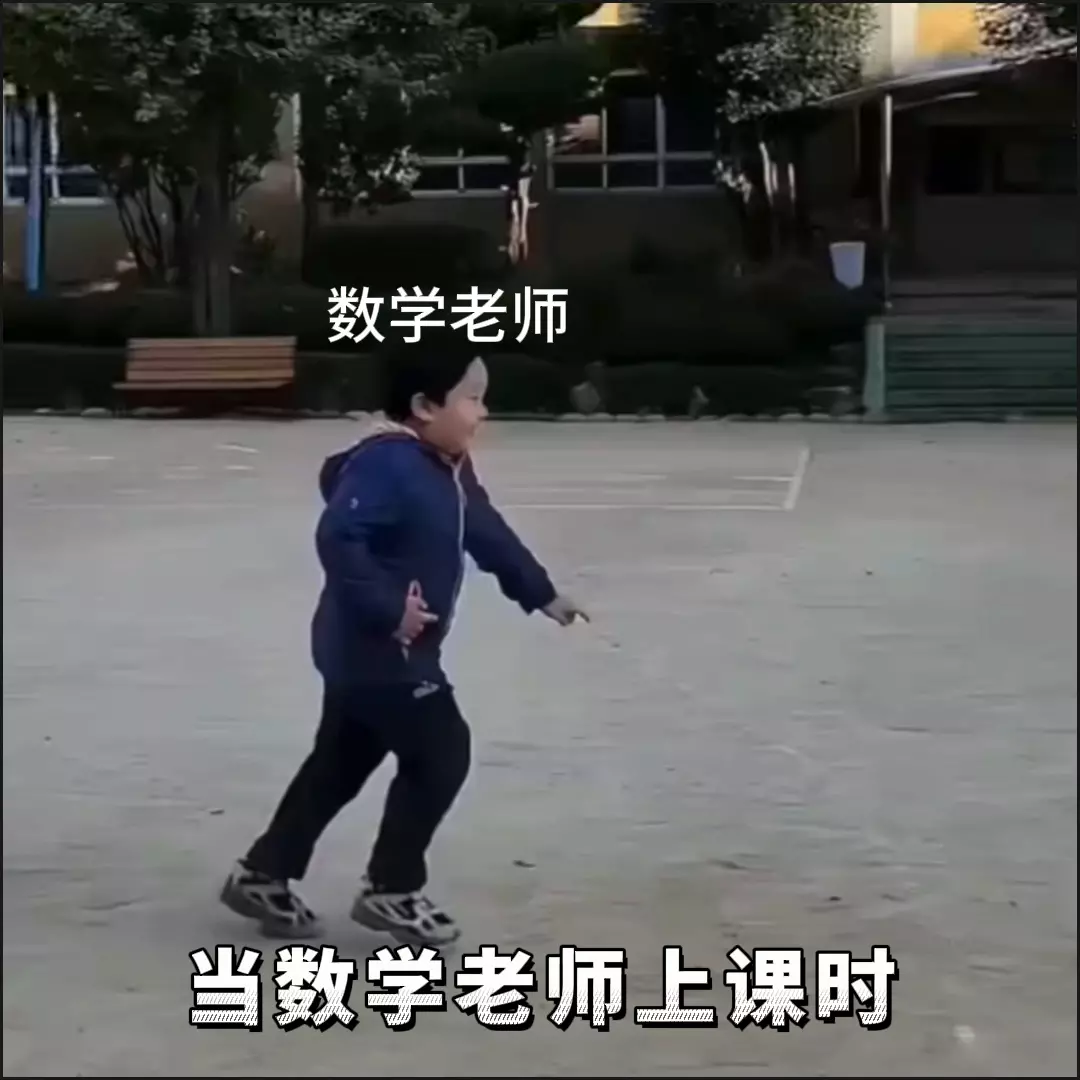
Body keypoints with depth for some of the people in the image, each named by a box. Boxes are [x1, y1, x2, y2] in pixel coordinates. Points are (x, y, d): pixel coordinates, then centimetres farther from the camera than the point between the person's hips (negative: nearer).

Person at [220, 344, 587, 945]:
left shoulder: (449, 469, 9)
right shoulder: (386, 464, -23)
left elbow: (489, 535, 21)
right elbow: (338, 539, -32)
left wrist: (541, 595, 26)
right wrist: (388, 609, -30)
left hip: (365, 653, 10)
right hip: (375, 650, -10)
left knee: (340, 766, 17)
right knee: (441, 755, -5)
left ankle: (262, 875, 27)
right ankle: (391, 890, 7)